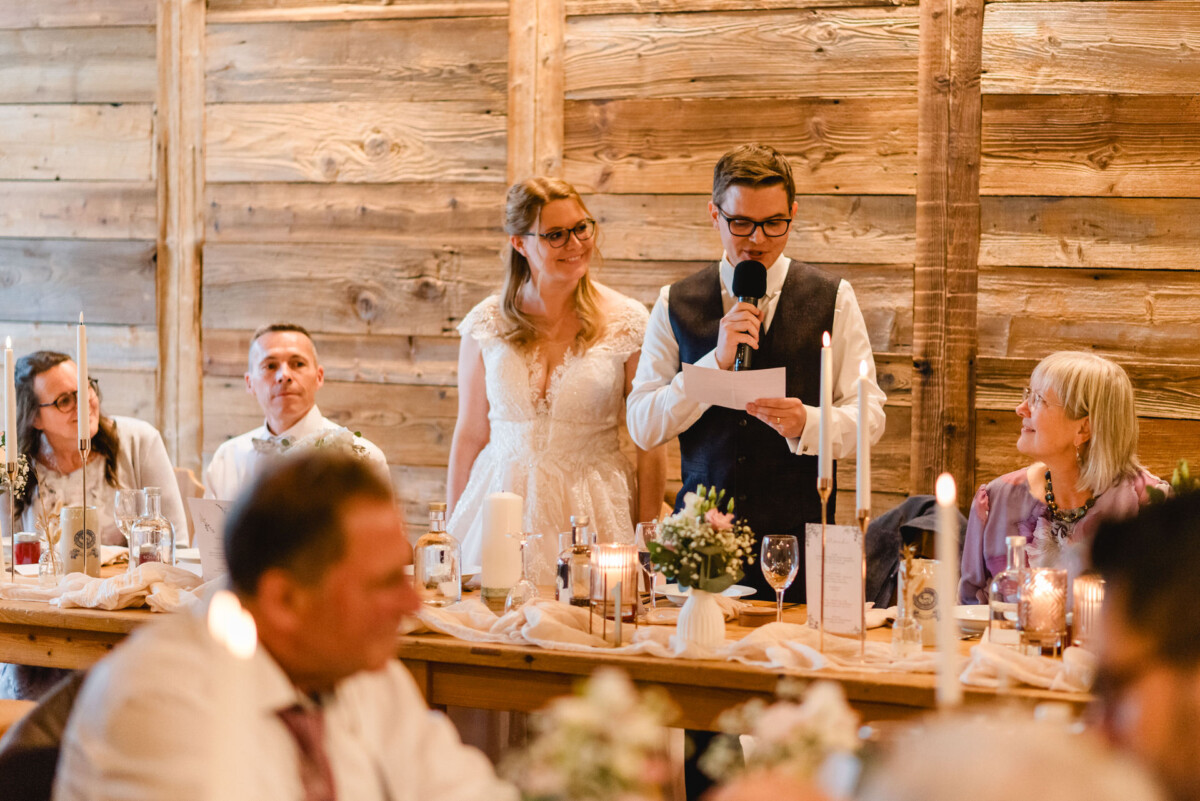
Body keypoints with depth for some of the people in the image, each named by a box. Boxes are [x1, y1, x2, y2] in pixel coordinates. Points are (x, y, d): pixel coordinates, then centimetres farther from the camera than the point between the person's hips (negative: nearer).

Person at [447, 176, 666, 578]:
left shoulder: (627, 322, -4)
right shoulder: (486, 324, 1)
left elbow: (651, 445, -1)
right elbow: (469, 436, 8)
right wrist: (452, 530, 7)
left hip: (594, 512, -1)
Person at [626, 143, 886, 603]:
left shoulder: (834, 300, 5)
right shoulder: (675, 305, 7)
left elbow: (869, 416, 1)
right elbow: (642, 427, 0)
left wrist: (807, 424, -20)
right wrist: (718, 360, -12)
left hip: (798, 535, -1)